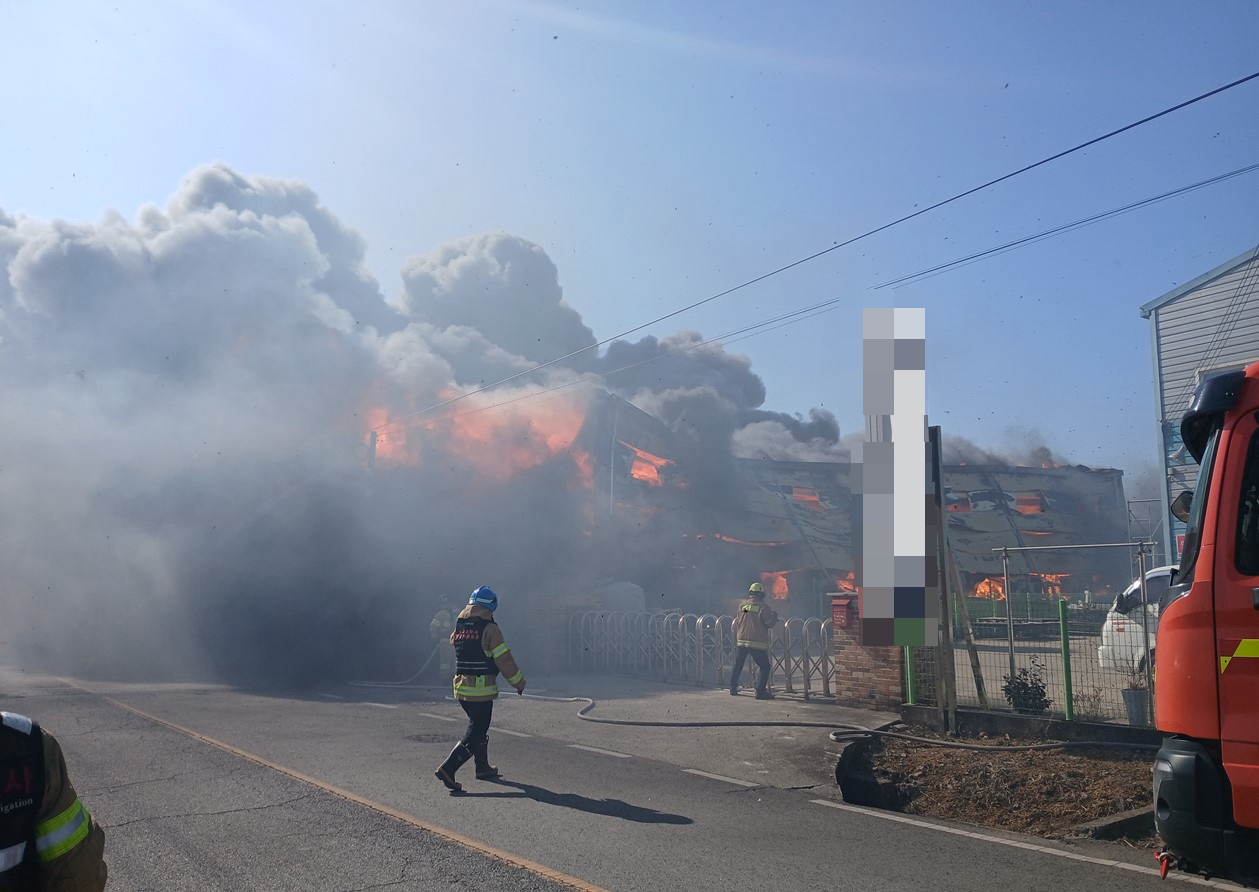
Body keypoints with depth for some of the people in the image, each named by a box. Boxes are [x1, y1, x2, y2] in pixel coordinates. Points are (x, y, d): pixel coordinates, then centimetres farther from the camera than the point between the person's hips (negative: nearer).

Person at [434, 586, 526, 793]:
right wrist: (519, 682, 1)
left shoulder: (458, 628, 7)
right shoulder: (490, 629, -12)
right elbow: (505, 661, -11)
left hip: (460, 688, 7)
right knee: (474, 735, -2)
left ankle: (483, 768, 33)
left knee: (478, 728, 23)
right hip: (481, 690, -7)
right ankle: (447, 769, -11)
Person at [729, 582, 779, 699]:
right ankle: (761, 691, -7)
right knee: (764, 667, 2)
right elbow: (769, 623, -7)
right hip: (757, 642, -5)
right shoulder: (762, 607, -9)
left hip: (741, 641, 5)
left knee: (738, 665, 19)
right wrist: (774, 617, 11)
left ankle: (733, 688, 25)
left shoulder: (742, 605, 6)